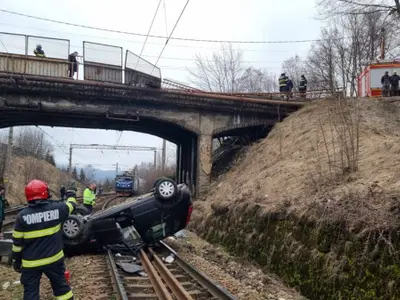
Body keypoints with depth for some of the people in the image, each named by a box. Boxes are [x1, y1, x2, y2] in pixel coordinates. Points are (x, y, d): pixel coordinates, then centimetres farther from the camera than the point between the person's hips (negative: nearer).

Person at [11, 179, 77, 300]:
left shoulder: (22, 215, -12)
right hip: (54, 258, 1)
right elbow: (70, 206, 11)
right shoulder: (56, 208, -11)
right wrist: (71, 195, 32)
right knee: (60, 284, 19)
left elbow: (17, 242, -6)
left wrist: (16, 260, 8)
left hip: (31, 262, -1)